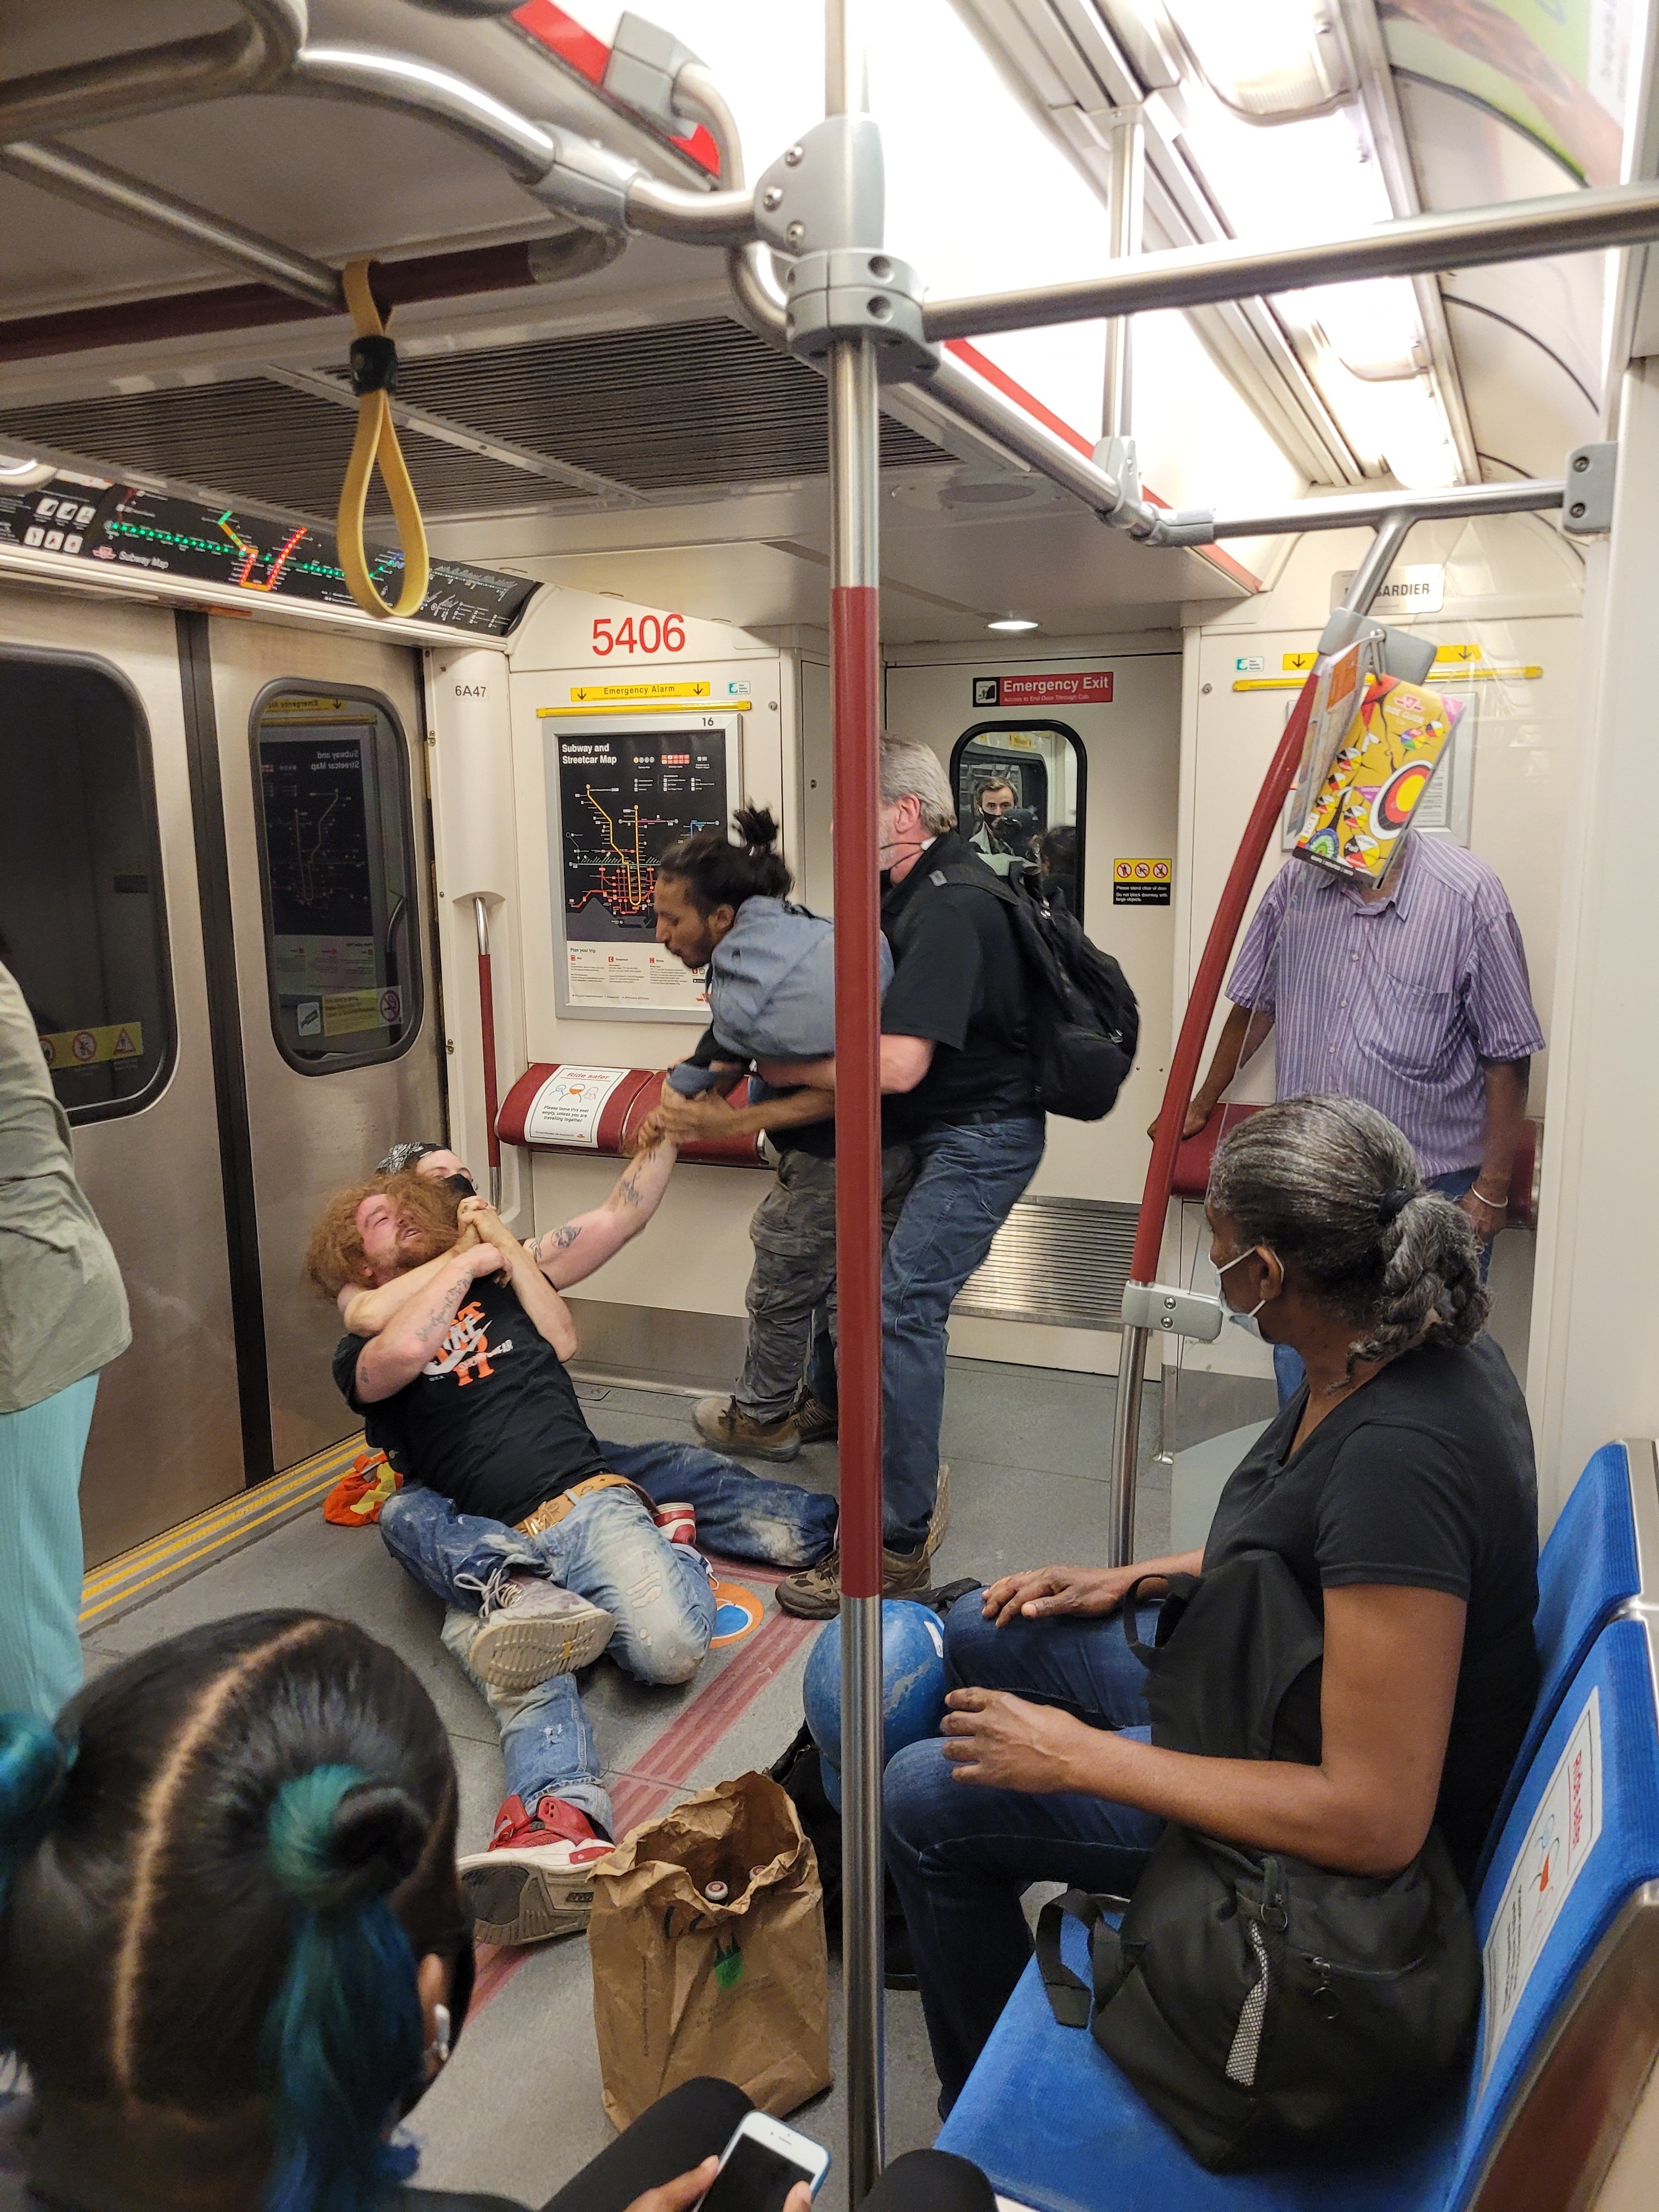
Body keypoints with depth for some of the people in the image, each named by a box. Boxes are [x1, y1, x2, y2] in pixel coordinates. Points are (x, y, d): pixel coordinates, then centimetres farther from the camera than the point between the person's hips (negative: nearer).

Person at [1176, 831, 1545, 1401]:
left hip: (1432, 1186, -4)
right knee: (1299, 1375, 14)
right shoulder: (1296, 881, 0)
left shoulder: (1468, 893, -12)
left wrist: (1492, 1188, -7)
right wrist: (1202, 1104, 23)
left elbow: (1508, 1055, -7)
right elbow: (1256, 1003, 15)